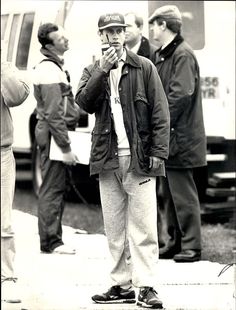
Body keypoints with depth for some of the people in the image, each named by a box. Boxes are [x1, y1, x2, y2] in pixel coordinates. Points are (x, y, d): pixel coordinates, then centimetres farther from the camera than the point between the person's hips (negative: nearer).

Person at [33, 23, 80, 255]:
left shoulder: (52, 66, 16)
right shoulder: (49, 70, -16)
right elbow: (54, 115, -21)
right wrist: (66, 148, -21)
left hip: (54, 132, 10)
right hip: (53, 133, -10)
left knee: (54, 188, 12)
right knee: (52, 189, -7)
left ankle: (52, 239, 17)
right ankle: (51, 242, -5)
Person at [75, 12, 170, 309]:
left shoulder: (144, 68, 3)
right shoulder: (93, 71, 12)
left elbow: (160, 114, 1)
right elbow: (84, 103, -6)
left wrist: (158, 152, -7)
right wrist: (102, 71, -15)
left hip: (139, 160, -3)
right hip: (107, 159, 3)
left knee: (142, 227, -6)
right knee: (114, 229, 6)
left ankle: (146, 286, -4)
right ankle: (121, 285, 11)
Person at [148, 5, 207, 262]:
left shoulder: (183, 55, -12)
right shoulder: (164, 55, 17)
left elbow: (181, 94, -21)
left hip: (179, 139, -10)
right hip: (166, 139, 10)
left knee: (182, 193, -6)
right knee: (167, 193, 13)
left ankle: (191, 247, -1)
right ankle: (173, 243, 21)